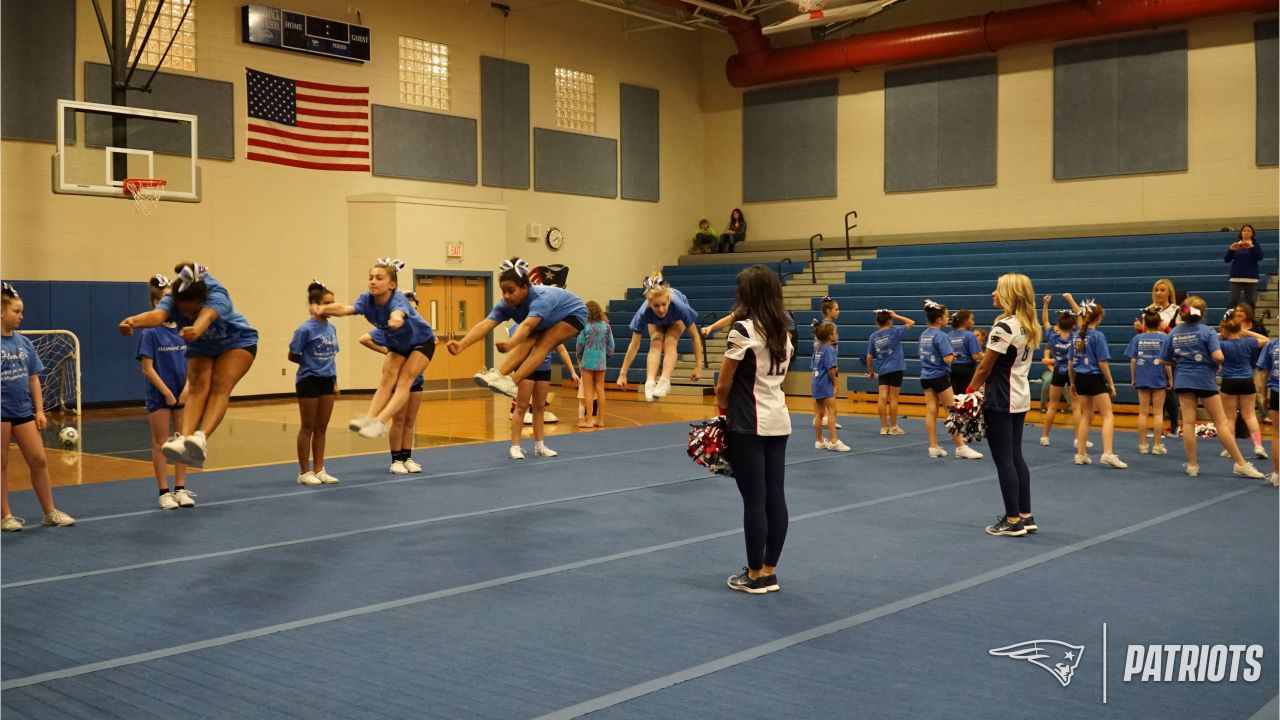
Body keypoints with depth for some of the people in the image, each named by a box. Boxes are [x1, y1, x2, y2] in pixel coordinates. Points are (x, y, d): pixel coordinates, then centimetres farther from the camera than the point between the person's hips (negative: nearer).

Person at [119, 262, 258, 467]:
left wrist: (196, 330, -82)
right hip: (202, 349, 3)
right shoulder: (172, 301, -28)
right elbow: (157, 315, -51)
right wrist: (133, 322, -74)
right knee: (198, 387, -23)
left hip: (237, 342, -3)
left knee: (220, 386, -27)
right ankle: (183, 439, -40)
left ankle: (202, 438, -45)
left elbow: (206, 317, -59)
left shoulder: (217, 295, -36)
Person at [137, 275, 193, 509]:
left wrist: (186, 390, -8)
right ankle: (164, 492, 11)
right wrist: (167, 393, -13)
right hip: (159, 397, -4)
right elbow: (147, 368, -11)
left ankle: (180, 489, 17)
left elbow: (191, 363, 4)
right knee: (161, 444, 4)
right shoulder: (150, 332, -10)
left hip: (182, 395, 4)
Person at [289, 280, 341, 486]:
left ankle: (319, 470, 18)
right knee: (308, 428, 3)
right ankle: (304, 473, 12)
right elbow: (292, 356, -8)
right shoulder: (305, 329, -13)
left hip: (327, 381, 6)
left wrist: (335, 381, 12)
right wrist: (311, 363, -2)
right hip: (309, 381, -6)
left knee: (321, 428, 11)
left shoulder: (331, 328, 6)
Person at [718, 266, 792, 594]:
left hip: (749, 425, -7)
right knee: (775, 497, 8)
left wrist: (723, 409, 8)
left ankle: (756, 575, 7)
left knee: (754, 500, -1)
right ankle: (769, 571, 16)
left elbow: (723, 385, -10)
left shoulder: (743, 328, -12)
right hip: (779, 422, 7)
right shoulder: (783, 332, 10)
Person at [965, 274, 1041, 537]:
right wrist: (985, 385, 9)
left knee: (1004, 460, -1)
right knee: (1015, 456, 15)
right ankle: (1025, 516, 19)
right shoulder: (1029, 326, 9)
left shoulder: (1004, 327, -19)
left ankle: (1013, 521, 5)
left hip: (1000, 401, -9)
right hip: (1020, 398, 9)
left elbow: (985, 367, -13)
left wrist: (969, 391, -1)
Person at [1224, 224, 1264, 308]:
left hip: (1251, 278, -1)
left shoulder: (1255, 245, 7)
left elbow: (1260, 257, -10)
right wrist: (1230, 249, -14)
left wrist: (1252, 247, -24)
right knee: (1233, 301, -6)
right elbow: (1226, 259, 3)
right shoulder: (1235, 245, 11)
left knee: (1250, 301, -2)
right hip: (1236, 277, 1)